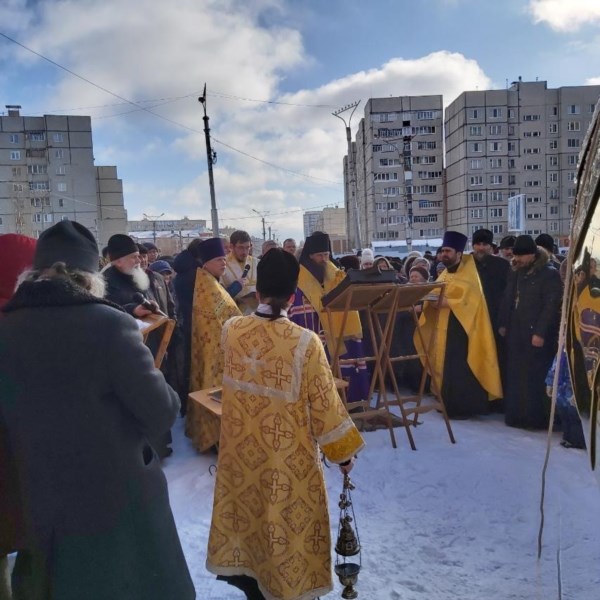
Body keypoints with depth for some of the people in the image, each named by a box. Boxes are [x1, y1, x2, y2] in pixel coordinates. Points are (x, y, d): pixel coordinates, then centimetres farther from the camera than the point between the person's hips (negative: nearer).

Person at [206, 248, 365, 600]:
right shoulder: (306, 342, -24)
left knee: (247, 507, 25)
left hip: (242, 450, 4)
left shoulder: (231, 330, -11)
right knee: (288, 521, 16)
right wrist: (343, 451, 0)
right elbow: (324, 404, -15)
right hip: (289, 458, -4)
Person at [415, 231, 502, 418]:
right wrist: (433, 302, -8)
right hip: (442, 329, 7)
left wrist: (445, 302, -24)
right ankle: (448, 404, 17)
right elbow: (436, 297, 15)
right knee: (445, 367, 8)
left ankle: (462, 407, -2)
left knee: (459, 370, -9)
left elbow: (469, 301, -19)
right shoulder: (443, 276, 15)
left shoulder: (468, 276, -8)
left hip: (460, 330, -7)